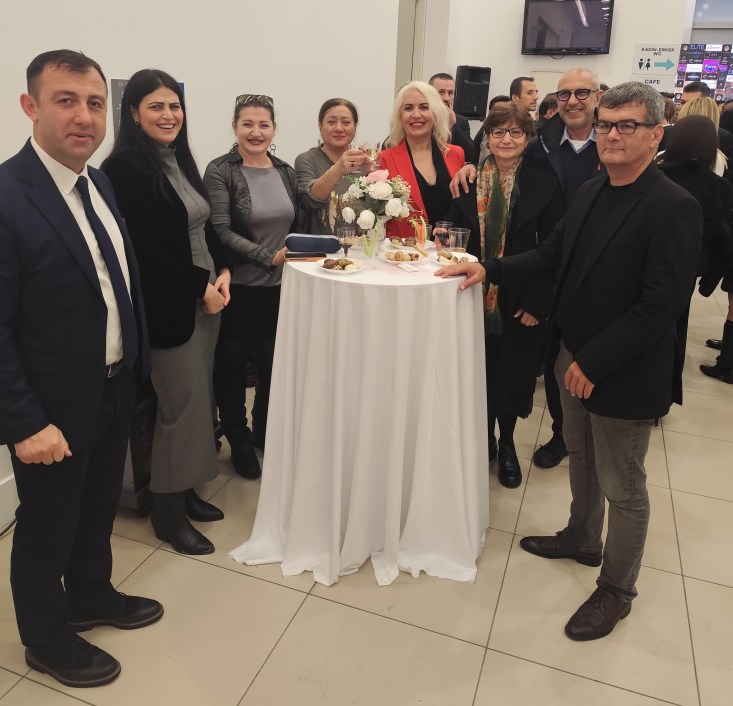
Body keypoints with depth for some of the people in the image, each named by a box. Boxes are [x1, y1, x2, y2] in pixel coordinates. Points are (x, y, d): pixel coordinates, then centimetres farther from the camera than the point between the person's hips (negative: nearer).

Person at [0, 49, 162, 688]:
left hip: (117, 389, 7)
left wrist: (135, 363, 8)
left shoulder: (99, 182, 4)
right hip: (53, 408, -7)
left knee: (98, 509, 25)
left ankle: (91, 597, 50)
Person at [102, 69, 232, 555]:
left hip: (206, 300, 8)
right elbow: (147, 249, -18)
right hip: (169, 306, -8)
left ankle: (186, 490, 31)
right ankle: (169, 512, 19)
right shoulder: (126, 168, -13)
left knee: (200, 398, 14)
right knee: (181, 403, 0)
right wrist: (202, 287, -14)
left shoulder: (180, 160, 12)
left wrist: (222, 272, 0)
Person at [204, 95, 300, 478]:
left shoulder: (286, 172, 8)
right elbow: (221, 232, -16)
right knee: (232, 367, 9)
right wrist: (269, 256, -24)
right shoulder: (220, 171, -8)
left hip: (280, 288, 4)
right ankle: (239, 442, 30)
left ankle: (265, 433, 36)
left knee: (274, 364, 12)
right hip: (238, 289, -4)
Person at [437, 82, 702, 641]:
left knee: (622, 486, 9)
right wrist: (489, 270, -3)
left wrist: (594, 363, -20)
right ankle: (582, 539, 49)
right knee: (582, 460, 25)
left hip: (626, 373, -7)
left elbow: (662, 304, -22)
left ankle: (616, 589, 30)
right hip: (577, 360, 8)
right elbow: (552, 256, 10)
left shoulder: (674, 208, -18)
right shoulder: (590, 193, 6)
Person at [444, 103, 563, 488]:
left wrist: (536, 304, -10)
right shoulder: (469, 182, 2)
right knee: (480, 373, 11)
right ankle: (485, 438, 32)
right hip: (475, 297, 2)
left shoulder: (544, 186, -3)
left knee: (512, 374, 9)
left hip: (520, 303, -1)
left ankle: (507, 443, 31)